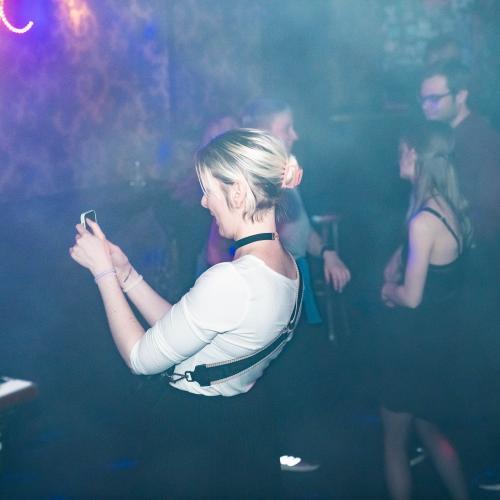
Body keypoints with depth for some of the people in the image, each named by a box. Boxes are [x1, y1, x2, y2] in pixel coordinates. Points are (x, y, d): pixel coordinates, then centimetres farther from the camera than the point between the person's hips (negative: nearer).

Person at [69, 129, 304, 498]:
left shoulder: (230, 280, -28)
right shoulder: (288, 267, 0)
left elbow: (141, 358, -17)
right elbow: (177, 327, 6)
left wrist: (104, 272, -10)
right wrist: (125, 273, 4)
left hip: (201, 443, -8)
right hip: (250, 422, 8)